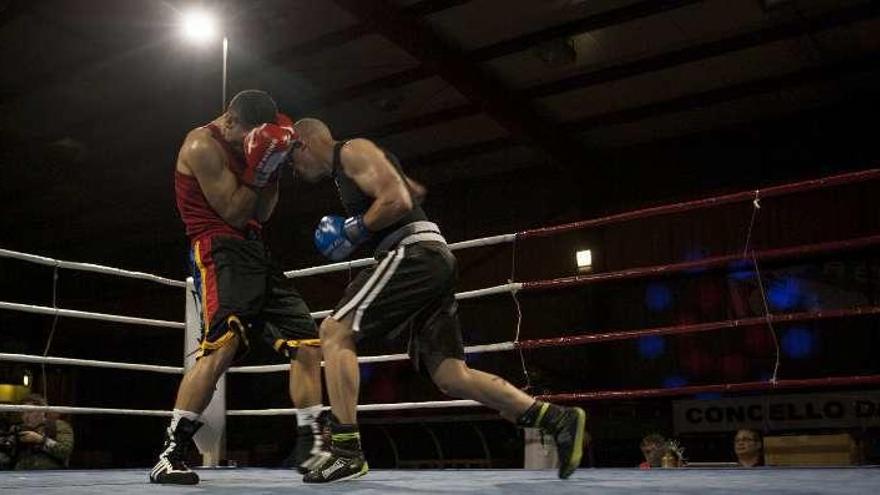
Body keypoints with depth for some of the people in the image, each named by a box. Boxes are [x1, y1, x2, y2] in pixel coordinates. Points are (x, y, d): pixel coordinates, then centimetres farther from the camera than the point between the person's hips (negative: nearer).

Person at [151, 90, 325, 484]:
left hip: (253, 250, 9)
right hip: (218, 249, -9)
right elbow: (233, 214, -13)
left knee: (307, 344, 3)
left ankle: (311, 450, 8)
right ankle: (170, 455, -23)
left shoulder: (244, 147, 18)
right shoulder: (203, 146, -9)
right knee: (222, 344, -29)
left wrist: (274, 166, 7)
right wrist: (259, 168, -13)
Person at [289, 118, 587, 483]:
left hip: (415, 253, -10)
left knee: (335, 332, -9)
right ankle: (559, 419, -2)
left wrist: (353, 232, -6)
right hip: (431, 261, 10)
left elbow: (399, 201, -15)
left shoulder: (353, 151, -1)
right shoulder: (347, 168, 29)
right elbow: (415, 191, 39)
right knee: (452, 378, 2)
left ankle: (345, 453, -12)